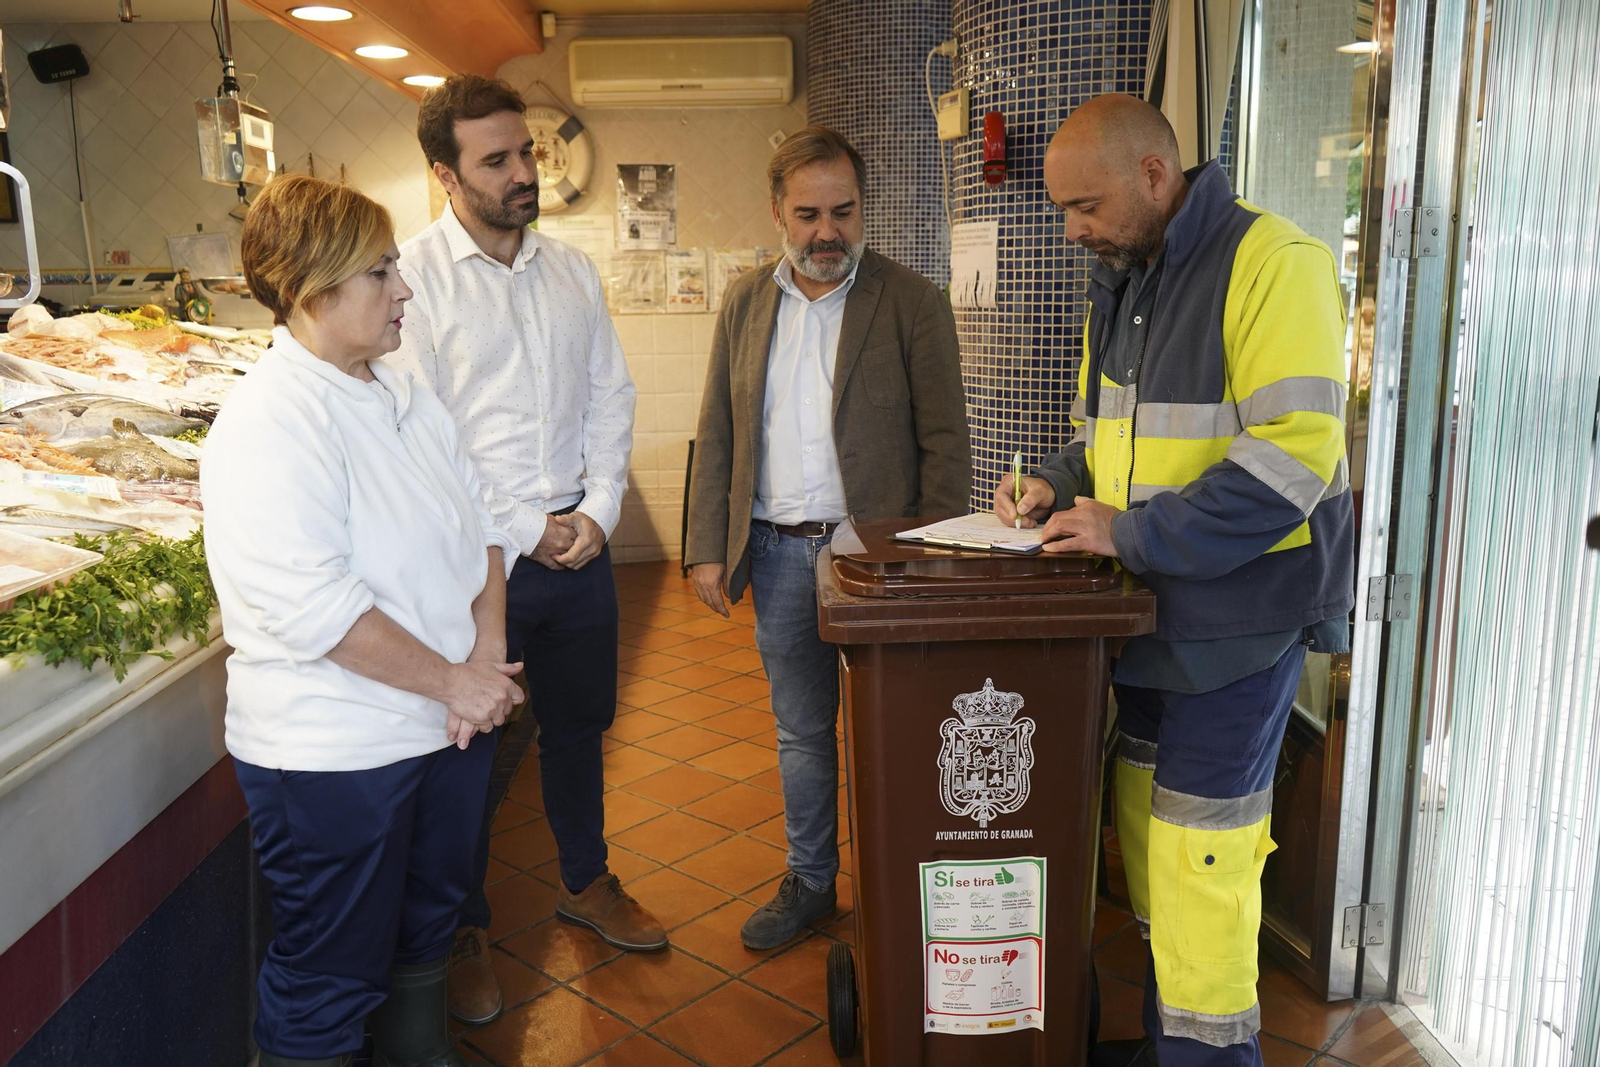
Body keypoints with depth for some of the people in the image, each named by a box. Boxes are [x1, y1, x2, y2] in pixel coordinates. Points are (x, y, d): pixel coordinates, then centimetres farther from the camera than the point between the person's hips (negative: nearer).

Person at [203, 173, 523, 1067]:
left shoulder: (405, 396, 7)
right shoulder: (269, 424, -20)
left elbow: (481, 523, 8)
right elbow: (313, 605, -27)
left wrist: (488, 653, -5)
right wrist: (451, 681, -19)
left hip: (448, 724, 9)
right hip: (334, 755, -8)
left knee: (428, 923, 27)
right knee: (333, 978, 11)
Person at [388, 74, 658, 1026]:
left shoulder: (572, 269, 8)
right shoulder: (416, 277, -10)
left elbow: (612, 395, 9)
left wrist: (598, 512, -4)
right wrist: (526, 530, -12)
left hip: (581, 544, 5)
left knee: (580, 722, 19)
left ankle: (587, 881, 41)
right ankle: (465, 929, 30)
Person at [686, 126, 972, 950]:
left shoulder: (912, 302, -4)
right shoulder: (745, 304, 8)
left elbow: (945, 440, -6)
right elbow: (716, 434, 9)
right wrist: (708, 548, 4)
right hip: (777, 552, 4)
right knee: (800, 733, 16)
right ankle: (809, 881, 34)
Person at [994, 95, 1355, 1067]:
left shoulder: (1271, 261, -13)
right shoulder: (1116, 285, 13)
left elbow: (1295, 450, -22)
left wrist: (1131, 534, -20)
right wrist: (1058, 486, 3)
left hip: (1236, 613, -7)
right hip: (1145, 610, 8)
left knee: (1198, 857, -2)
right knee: (1143, 830, 14)